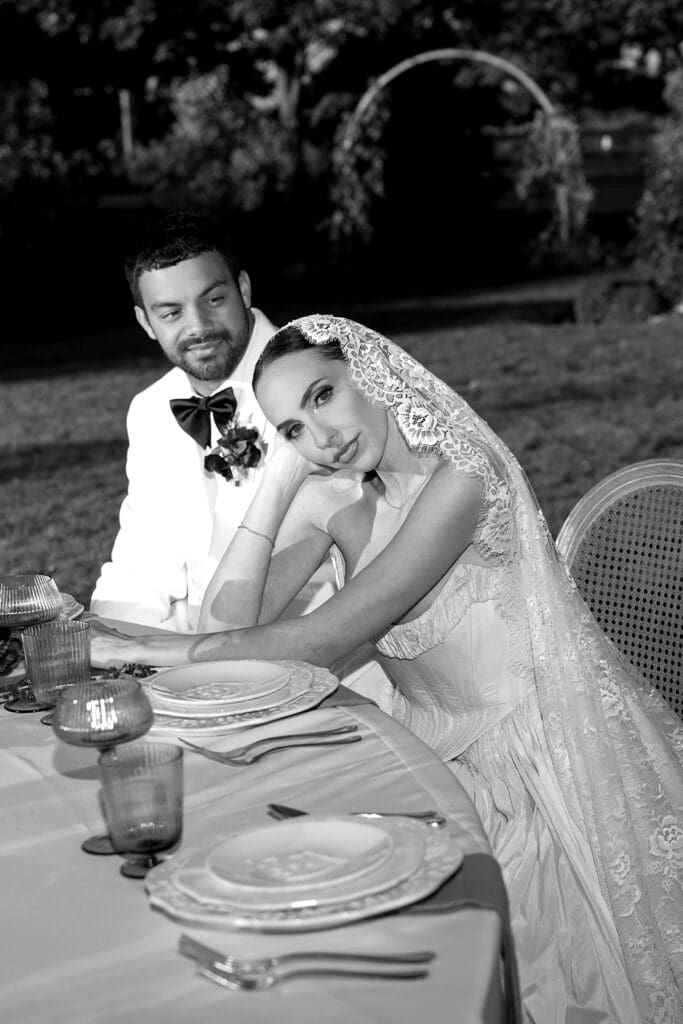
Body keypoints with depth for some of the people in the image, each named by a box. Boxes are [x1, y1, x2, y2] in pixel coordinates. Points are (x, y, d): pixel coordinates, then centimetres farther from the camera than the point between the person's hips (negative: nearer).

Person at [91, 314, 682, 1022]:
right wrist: (283, 473, -10)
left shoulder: (459, 474, -22)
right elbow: (228, 620, -9)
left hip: (539, 754, -6)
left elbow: (319, 642, -24)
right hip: (435, 753, 6)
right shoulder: (332, 496, 0)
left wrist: (162, 649, -18)